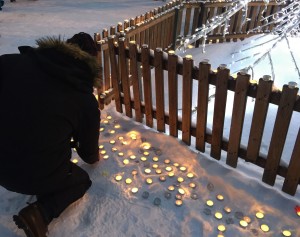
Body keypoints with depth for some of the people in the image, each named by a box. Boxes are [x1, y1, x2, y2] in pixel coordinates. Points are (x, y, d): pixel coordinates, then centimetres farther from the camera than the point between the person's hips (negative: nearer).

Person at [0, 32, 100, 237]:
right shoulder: (86, 101, -10)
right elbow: (89, 152, 5)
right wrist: (94, 157, 30)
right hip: (39, 176, -4)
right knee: (82, 180, 24)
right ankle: (40, 213, 0)